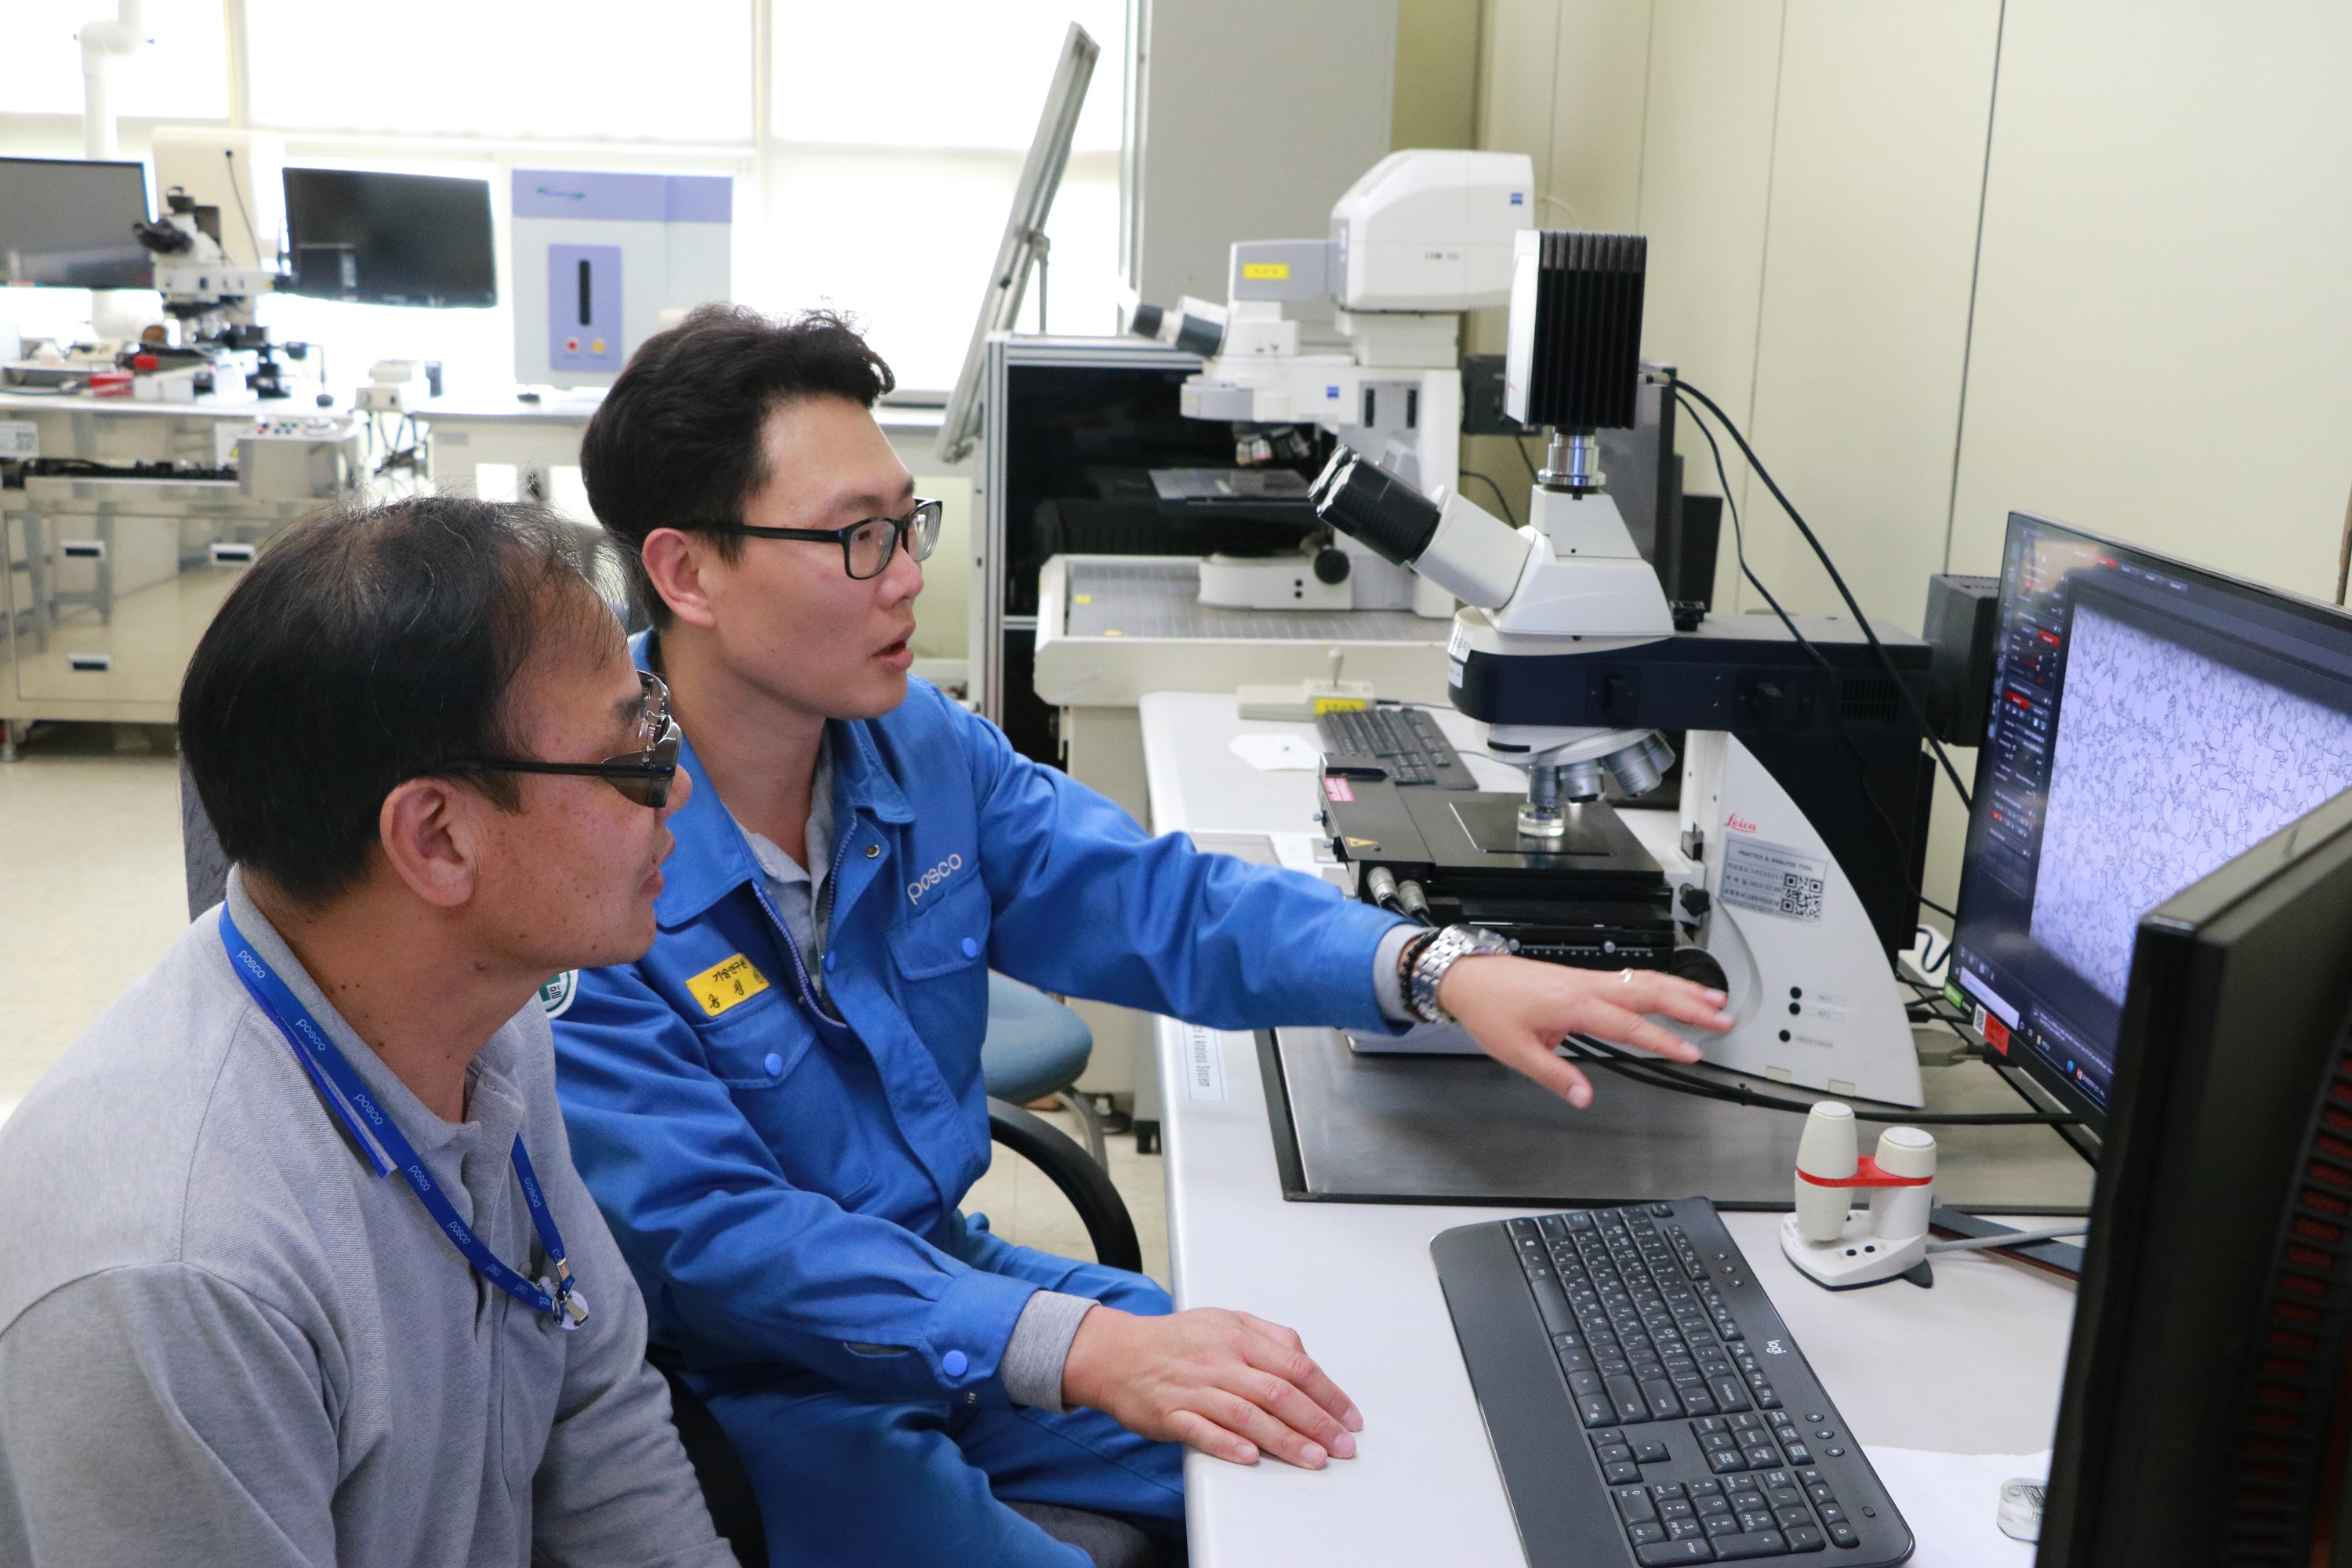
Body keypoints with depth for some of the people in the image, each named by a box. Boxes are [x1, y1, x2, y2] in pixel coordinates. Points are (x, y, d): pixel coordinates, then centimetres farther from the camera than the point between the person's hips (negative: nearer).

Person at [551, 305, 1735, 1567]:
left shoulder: (916, 742, -2)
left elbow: (1151, 899, -2)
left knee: (1326, 1464, 2)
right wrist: (1079, 1351, -40)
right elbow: (711, 1234, -29)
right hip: (741, 1395, -6)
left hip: (944, 1277, 7)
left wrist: (1442, 970, -19)